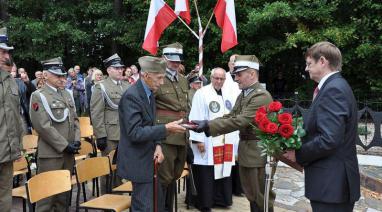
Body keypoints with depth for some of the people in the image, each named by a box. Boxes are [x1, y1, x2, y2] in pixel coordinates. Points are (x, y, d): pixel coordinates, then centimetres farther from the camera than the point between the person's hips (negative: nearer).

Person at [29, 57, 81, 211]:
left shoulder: (67, 94, 14)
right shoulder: (38, 96, -7)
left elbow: (74, 119, 16)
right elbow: (43, 126, -16)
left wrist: (76, 140, 0)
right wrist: (64, 145, -16)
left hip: (69, 152, 6)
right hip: (51, 153, -6)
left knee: (64, 191, 15)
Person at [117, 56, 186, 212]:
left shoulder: (149, 93, 8)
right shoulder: (131, 96, -21)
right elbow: (135, 133, -26)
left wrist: (157, 145, -3)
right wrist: (166, 128, -27)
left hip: (148, 158, 9)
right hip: (138, 161, -9)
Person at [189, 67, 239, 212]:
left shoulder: (229, 94, 11)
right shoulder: (201, 93, -7)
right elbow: (196, 118, -11)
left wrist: (235, 138, 9)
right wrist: (198, 140, -16)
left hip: (226, 141, 6)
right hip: (208, 141, -5)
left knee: (223, 171, 12)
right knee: (206, 174, 1)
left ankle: (220, 199, 26)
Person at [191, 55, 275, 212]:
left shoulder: (262, 96, -21)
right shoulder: (242, 95, 10)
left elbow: (239, 121, -27)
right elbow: (230, 116, 7)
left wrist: (208, 126, -27)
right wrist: (206, 124, -9)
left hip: (259, 153, -9)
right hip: (245, 152, 9)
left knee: (261, 198, 4)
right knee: (251, 195, 20)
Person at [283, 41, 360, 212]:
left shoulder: (333, 89, -18)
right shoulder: (336, 86, 13)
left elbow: (329, 140, -26)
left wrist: (298, 154, -14)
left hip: (331, 184, -10)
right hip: (333, 181, 10)